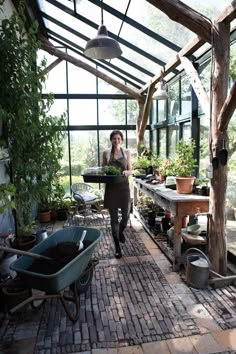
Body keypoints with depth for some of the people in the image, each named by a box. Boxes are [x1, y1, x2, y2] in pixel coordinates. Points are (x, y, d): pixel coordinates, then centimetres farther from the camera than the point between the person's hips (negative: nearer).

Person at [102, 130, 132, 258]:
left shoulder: (126, 152, 5)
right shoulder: (106, 153, 4)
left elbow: (130, 171, 4)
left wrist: (125, 172, -18)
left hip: (124, 186, 1)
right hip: (111, 188, 0)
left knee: (126, 215, 3)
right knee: (114, 218, 2)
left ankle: (120, 232, 39)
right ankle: (117, 247, 14)